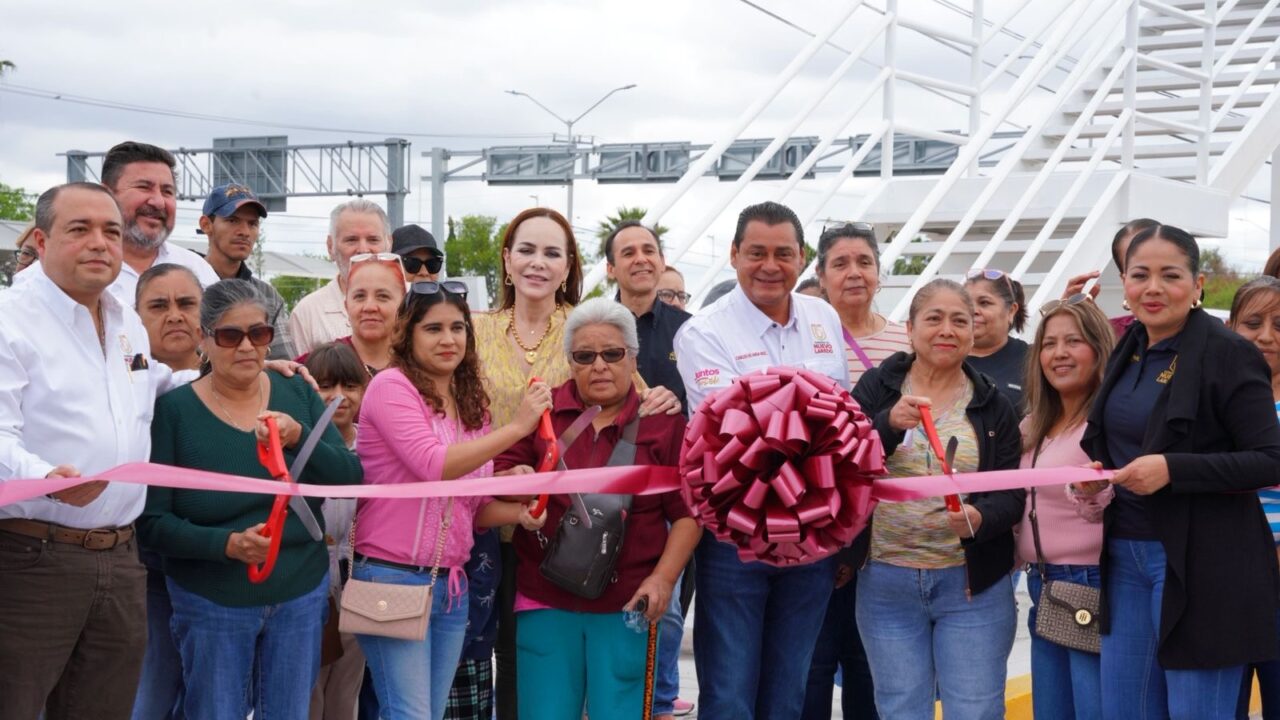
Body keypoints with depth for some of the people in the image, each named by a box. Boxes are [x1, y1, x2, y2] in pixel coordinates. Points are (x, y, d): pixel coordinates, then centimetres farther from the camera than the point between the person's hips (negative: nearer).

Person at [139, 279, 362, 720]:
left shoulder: (297, 394, 0)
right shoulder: (174, 410, -9)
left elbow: (350, 477, -6)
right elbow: (152, 522, -11)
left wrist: (299, 437, -23)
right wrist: (227, 543, -26)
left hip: (301, 596, 3)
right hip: (211, 603, -3)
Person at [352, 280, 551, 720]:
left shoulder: (471, 402, 12)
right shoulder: (391, 386, -9)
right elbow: (434, 466, -22)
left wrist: (518, 513, -4)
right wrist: (517, 427, -20)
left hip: (451, 584, 7)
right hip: (392, 579, -7)